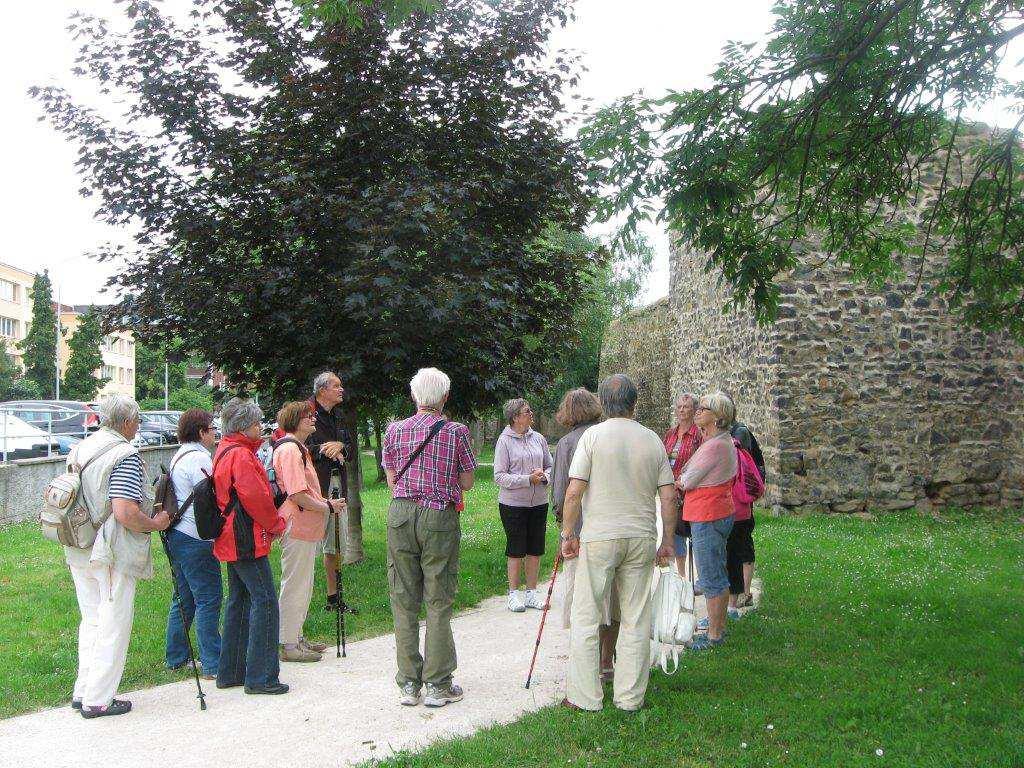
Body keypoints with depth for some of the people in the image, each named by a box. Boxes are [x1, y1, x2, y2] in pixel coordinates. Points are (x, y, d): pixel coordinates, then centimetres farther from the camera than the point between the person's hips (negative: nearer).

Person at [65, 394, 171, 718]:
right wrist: (156, 523, -9)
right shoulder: (125, 455, -17)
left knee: (91, 621, 19)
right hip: (111, 554, -8)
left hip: (77, 552, 8)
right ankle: (98, 700, 8)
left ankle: (83, 691, 26)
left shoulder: (78, 450, 9)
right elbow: (125, 513, -25)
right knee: (114, 625, 3)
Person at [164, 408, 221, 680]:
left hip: (177, 535, 10)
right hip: (196, 539, -10)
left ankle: (175, 658, 25)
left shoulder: (180, 456, 17)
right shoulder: (199, 458, -15)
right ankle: (212, 665, -2)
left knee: (184, 598, 17)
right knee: (208, 599, -5)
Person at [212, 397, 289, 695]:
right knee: (265, 601, -7)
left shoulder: (224, 451, 16)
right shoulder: (241, 455, -17)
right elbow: (257, 498, -21)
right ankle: (260, 677, -4)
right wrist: (277, 524, -5)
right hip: (248, 542, -11)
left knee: (239, 601, 16)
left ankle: (230, 672, 23)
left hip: (231, 542, 11)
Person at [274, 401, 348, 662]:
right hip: (297, 527, -11)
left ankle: (296, 637, 27)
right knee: (295, 586, -4)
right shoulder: (289, 449, -17)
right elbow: (296, 494, -24)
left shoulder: (298, 448, 19)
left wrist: (326, 503, 13)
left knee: (302, 585, 18)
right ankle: (289, 645, 4)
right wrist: (327, 506, -15)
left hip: (306, 528, 11)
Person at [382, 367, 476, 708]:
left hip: (400, 514, 2)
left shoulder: (394, 430, 4)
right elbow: (467, 482, 3)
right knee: (438, 601, 4)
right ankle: (438, 685, 6)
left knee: (403, 600, 8)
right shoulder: (455, 432, -3)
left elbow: (391, 480, 9)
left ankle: (409, 683, 12)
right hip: (439, 517, -2)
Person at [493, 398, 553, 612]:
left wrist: (544, 476, -10)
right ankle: (514, 593, 15)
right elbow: (499, 476, -12)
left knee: (535, 549, 10)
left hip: (539, 502, 5)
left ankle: (532, 592, 22)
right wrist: (528, 479, -19)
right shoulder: (504, 441, -8)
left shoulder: (538, 438, 5)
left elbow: (550, 466, 13)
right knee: (516, 549, 3)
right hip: (513, 504, -5)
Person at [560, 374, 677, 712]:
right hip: (642, 538, 3)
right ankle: (630, 697, 17)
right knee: (636, 620, 10)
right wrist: (668, 541, 12)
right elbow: (669, 497, 3)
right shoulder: (653, 440, 4)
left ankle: (585, 696, 10)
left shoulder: (593, 435, -6)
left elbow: (574, 492, -11)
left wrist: (568, 534, -1)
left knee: (586, 617, 6)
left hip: (599, 536, -3)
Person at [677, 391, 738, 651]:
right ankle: (719, 628, 28)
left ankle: (714, 634, 7)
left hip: (707, 517, -11)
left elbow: (688, 481, -15)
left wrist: (680, 482, 5)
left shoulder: (715, 446, -21)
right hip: (719, 512, 11)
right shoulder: (724, 441, 12)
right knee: (718, 575, 18)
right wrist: (686, 482, 0)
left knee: (711, 579, -2)